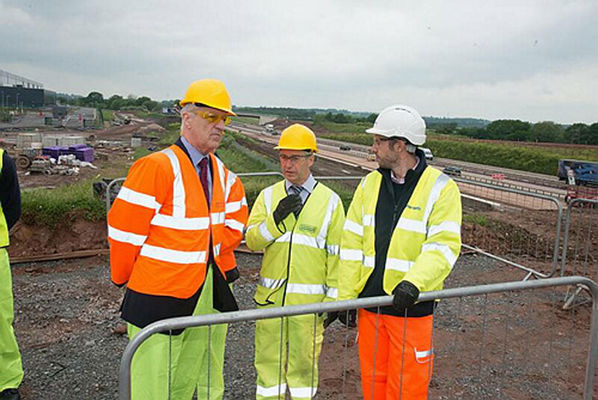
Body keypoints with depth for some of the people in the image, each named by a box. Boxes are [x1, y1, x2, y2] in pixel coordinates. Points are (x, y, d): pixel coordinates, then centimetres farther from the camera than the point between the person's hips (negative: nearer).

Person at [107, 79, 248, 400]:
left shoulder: (222, 174, 7)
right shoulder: (156, 167, -16)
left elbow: (236, 217, 20)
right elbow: (124, 230, -13)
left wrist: (215, 249, 6)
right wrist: (125, 278, 0)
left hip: (209, 295, 7)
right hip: (161, 299, -7)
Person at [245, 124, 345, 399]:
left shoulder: (330, 201, 0)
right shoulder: (268, 196, 6)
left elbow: (336, 253, 1)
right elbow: (252, 241, -2)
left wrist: (333, 299, -1)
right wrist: (276, 219, -19)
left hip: (309, 301, -2)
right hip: (270, 296, 2)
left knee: (303, 361, 9)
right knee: (268, 359, 11)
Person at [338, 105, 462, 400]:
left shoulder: (440, 188, -6)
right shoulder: (369, 183, 7)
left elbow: (443, 246, -15)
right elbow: (352, 243, 5)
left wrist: (414, 283, -29)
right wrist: (346, 295, 1)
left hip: (412, 305, -4)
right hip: (369, 300, 4)